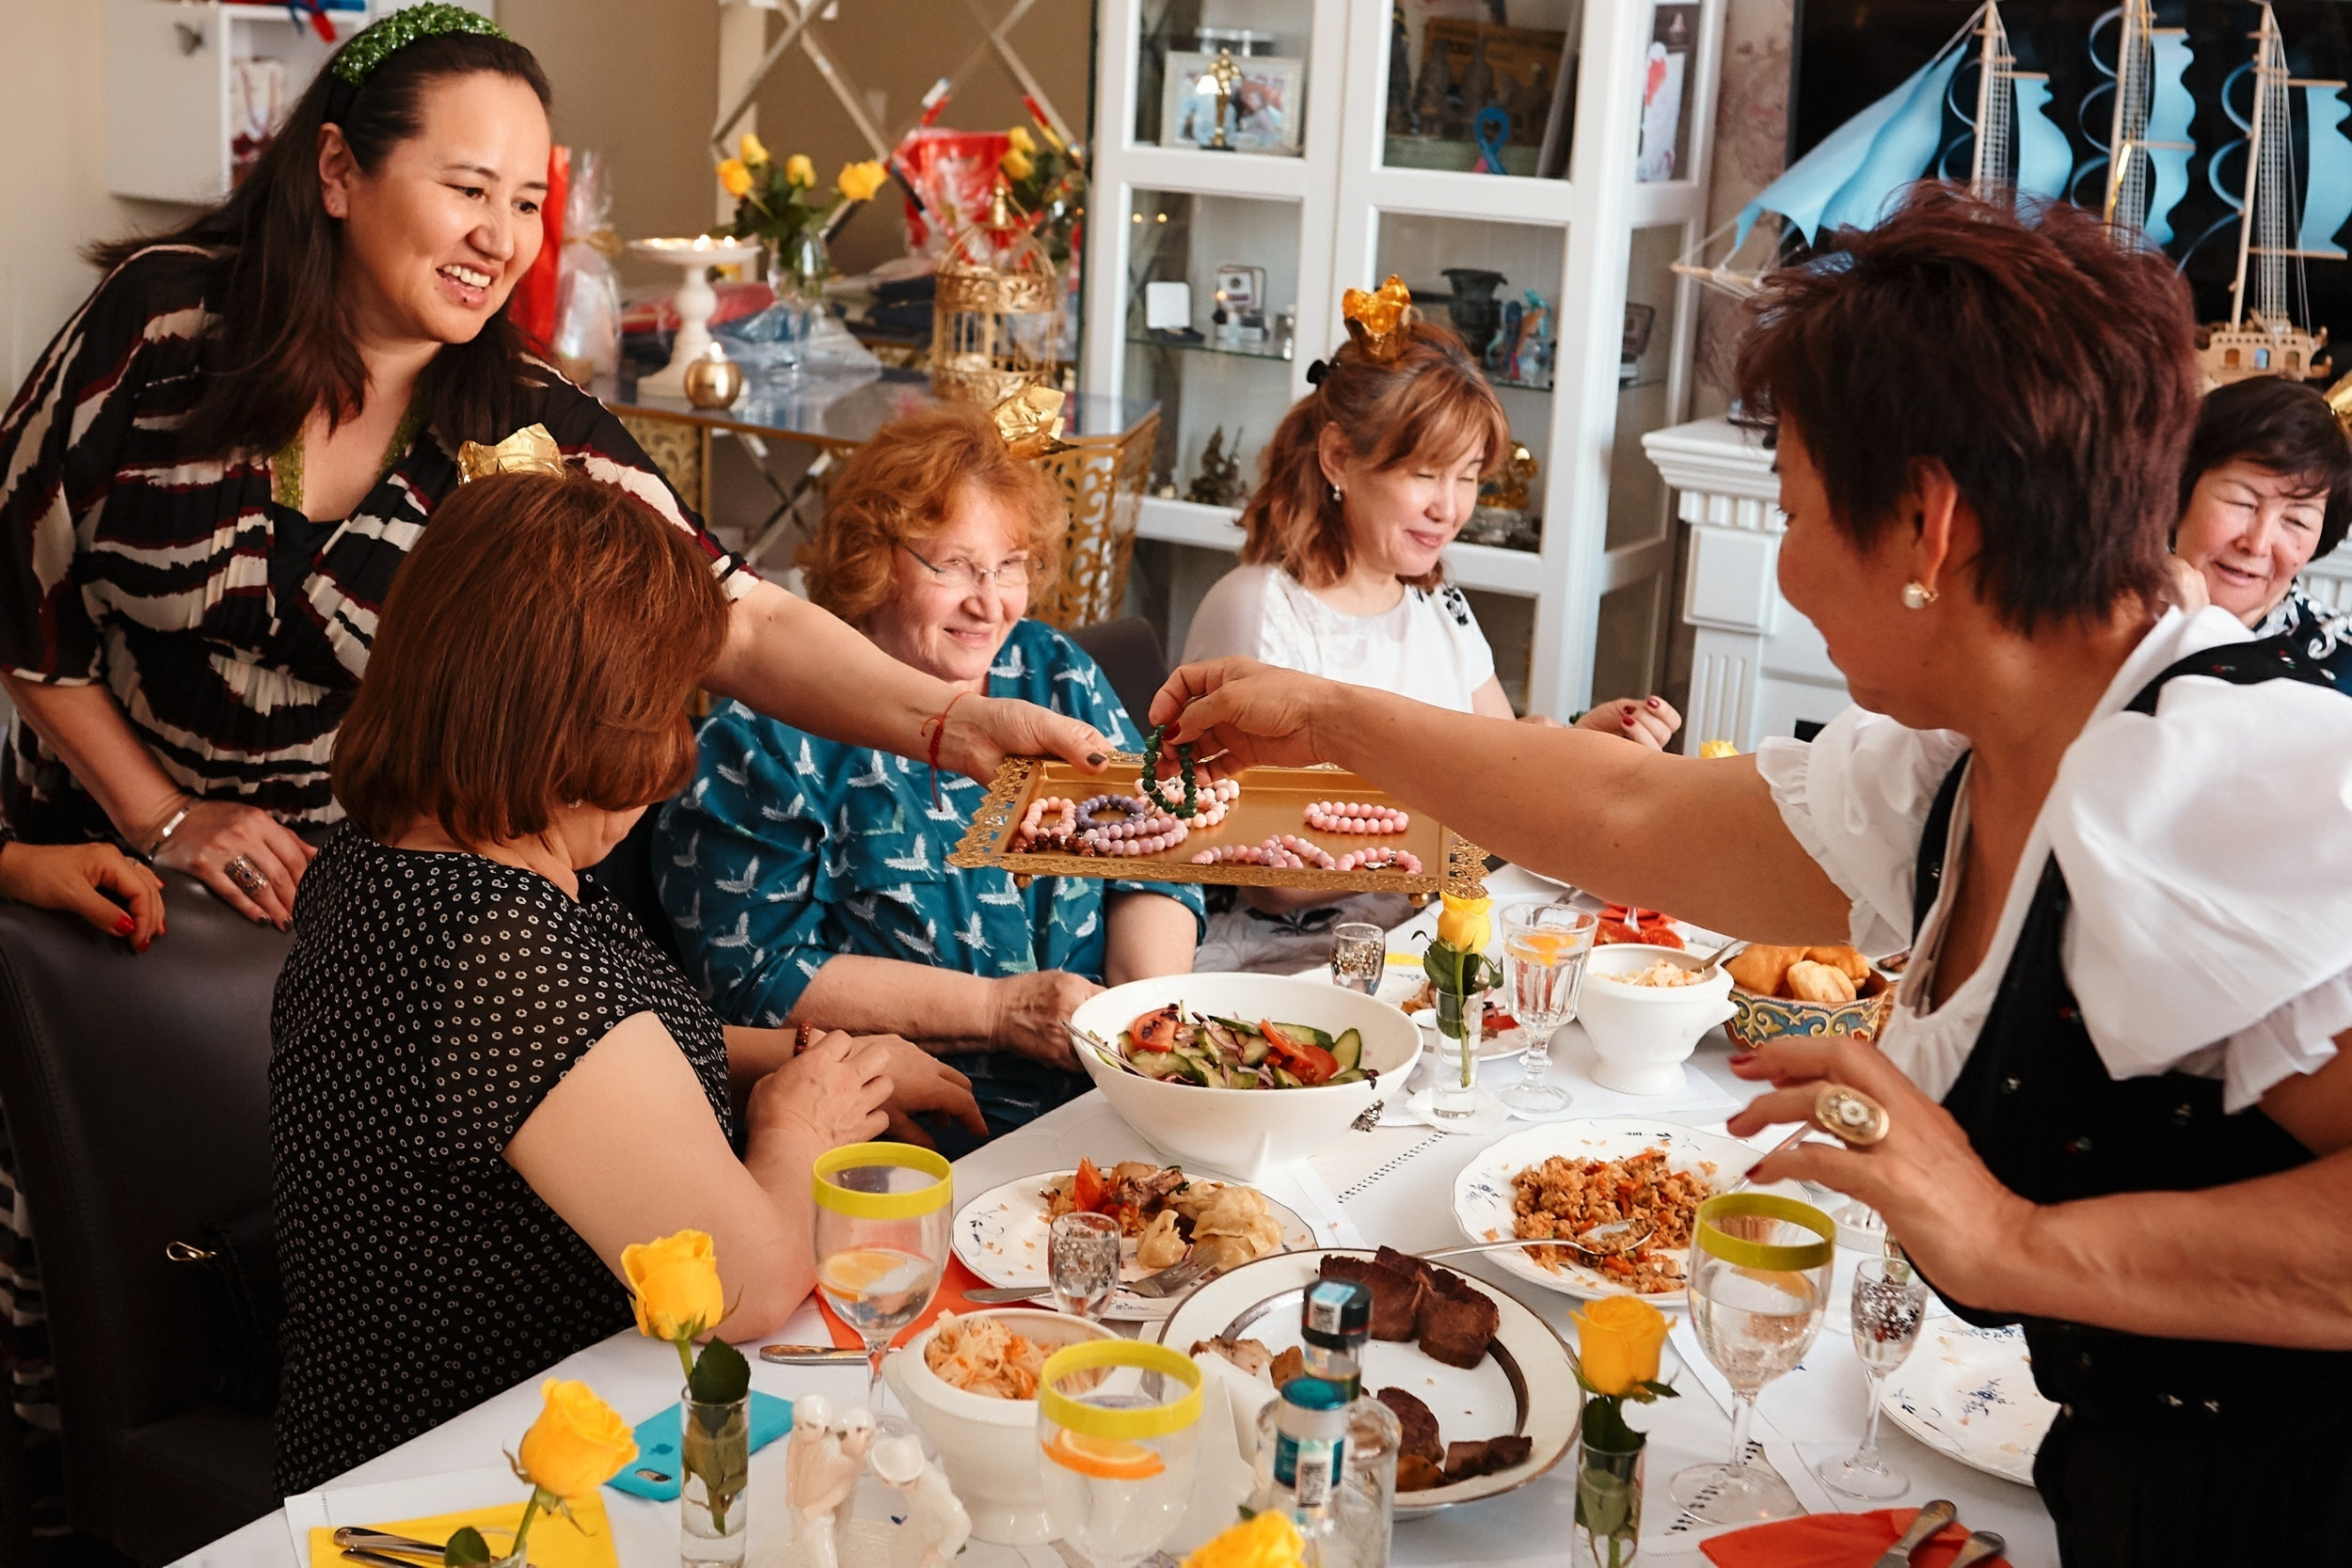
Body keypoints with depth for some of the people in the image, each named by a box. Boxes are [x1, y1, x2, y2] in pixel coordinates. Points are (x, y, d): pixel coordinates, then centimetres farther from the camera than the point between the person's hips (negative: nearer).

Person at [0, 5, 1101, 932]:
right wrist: (166, 819, -9)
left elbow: (745, 627, -22)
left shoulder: (530, 431, -12)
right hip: (98, 869, 0)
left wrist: (951, 722, -38)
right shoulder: (164, 316, -14)